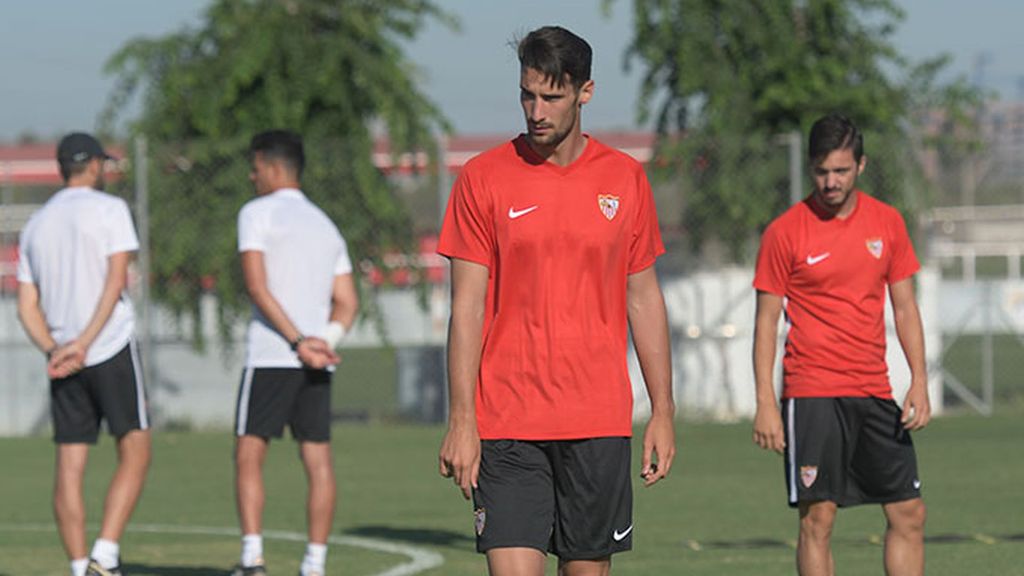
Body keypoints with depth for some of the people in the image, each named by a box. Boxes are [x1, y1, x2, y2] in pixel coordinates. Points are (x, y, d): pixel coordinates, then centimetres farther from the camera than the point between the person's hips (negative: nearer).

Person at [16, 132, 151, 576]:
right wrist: (84, 343, -14)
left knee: (69, 468, 3)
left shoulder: (36, 225, 15)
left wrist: (55, 350, 0)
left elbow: (27, 307, 10)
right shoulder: (109, 209, 0)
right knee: (134, 455, -2)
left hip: (62, 360, 5)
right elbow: (116, 281, -11)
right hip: (112, 350, -5)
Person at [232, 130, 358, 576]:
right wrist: (325, 343, 2)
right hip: (317, 365, 6)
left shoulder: (259, 213, -1)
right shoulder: (326, 226, 21)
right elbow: (347, 303, 16)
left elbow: (257, 285, -13)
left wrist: (298, 342, -16)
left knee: (249, 455, -2)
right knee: (318, 459, 3)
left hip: (270, 355, -6)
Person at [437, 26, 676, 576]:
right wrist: (461, 419, -7)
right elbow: (467, 306, -1)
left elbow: (643, 299, 12)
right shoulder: (483, 178, 0)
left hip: (599, 423, 2)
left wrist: (662, 410, 8)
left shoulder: (625, 179, 7)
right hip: (506, 422, -2)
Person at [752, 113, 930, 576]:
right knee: (817, 518, -7)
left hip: (875, 393, 4)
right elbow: (766, 322, -2)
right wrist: (765, 403, -9)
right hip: (811, 394, -4)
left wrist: (919, 381, 2)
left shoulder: (887, 223, 8)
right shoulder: (784, 232, -4)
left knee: (908, 513, 4)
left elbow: (905, 307, 13)